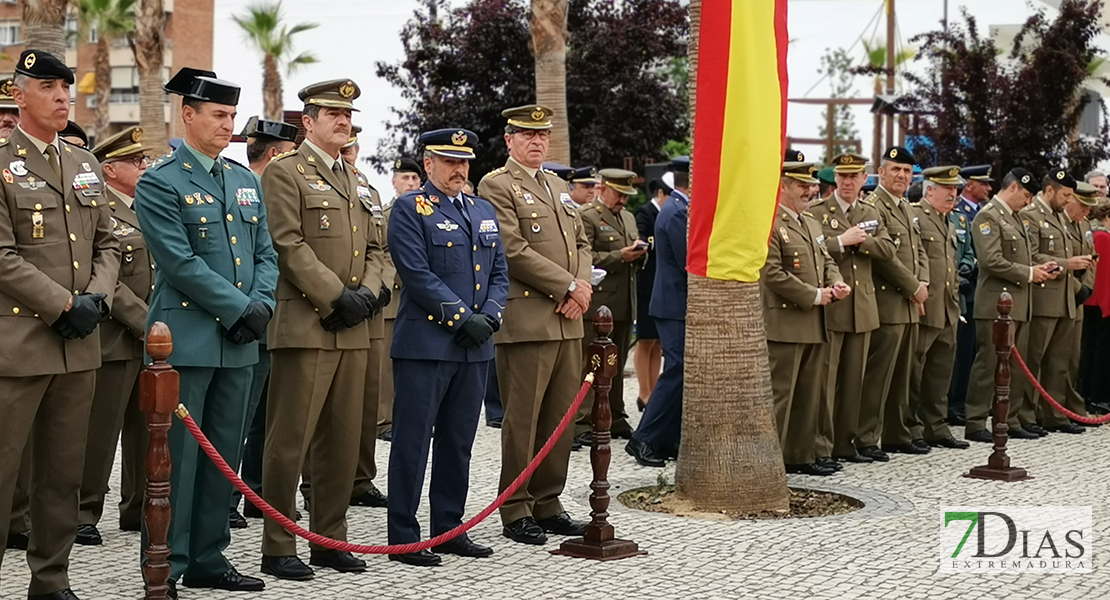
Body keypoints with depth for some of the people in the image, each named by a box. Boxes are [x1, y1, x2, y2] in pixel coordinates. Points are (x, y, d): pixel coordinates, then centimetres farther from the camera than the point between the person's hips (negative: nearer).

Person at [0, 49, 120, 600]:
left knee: (64, 473, 11)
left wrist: (98, 298, -1)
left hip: (79, 346, 6)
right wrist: (65, 306, -14)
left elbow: (107, 244, 17)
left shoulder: (85, 166, 15)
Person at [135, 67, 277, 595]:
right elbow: (180, 262, -15)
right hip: (187, 341, -7)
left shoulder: (245, 181, 15)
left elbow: (266, 254, 14)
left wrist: (262, 305, -4)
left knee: (224, 457, 11)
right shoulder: (159, 182, -6)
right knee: (177, 457, -3)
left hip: (239, 342, 7)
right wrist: (240, 309, -16)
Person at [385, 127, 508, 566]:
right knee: (412, 442, -2)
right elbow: (418, 275, -13)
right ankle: (403, 538, 4)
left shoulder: (483, 211, 17)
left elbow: (499, 273, 15)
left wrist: (490, 317, -3)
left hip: (475, 348, 7)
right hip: (425, 345, -6)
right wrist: (463, 318, -15)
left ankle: (448, 529, 21)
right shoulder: (409, 209, -4)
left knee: (458, 442, 12)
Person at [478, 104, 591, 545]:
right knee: (522, 420, -3)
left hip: (567, 322, 8)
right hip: (525, 321, -8)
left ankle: (547, 505, 19)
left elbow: (581, 244, 20)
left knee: (561, 418, 10)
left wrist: (582, 287, -1)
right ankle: (516, 512, 4)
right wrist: (569, 286, -12)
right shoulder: (496, 186, -5)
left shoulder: (559, 187, 21)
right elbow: (514, 251, -14)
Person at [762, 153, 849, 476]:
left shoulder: (812, 223, 18)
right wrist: (815, 295, -15)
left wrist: (836, 283, 0)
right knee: (779, 395, -5)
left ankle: (801, 456, 22)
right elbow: (772, 274, -20)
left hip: (815, 327, 9)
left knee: (810, 396, 13)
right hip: (785, 325, -9)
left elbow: (826, 261, 23)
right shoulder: (768, 224, -12)